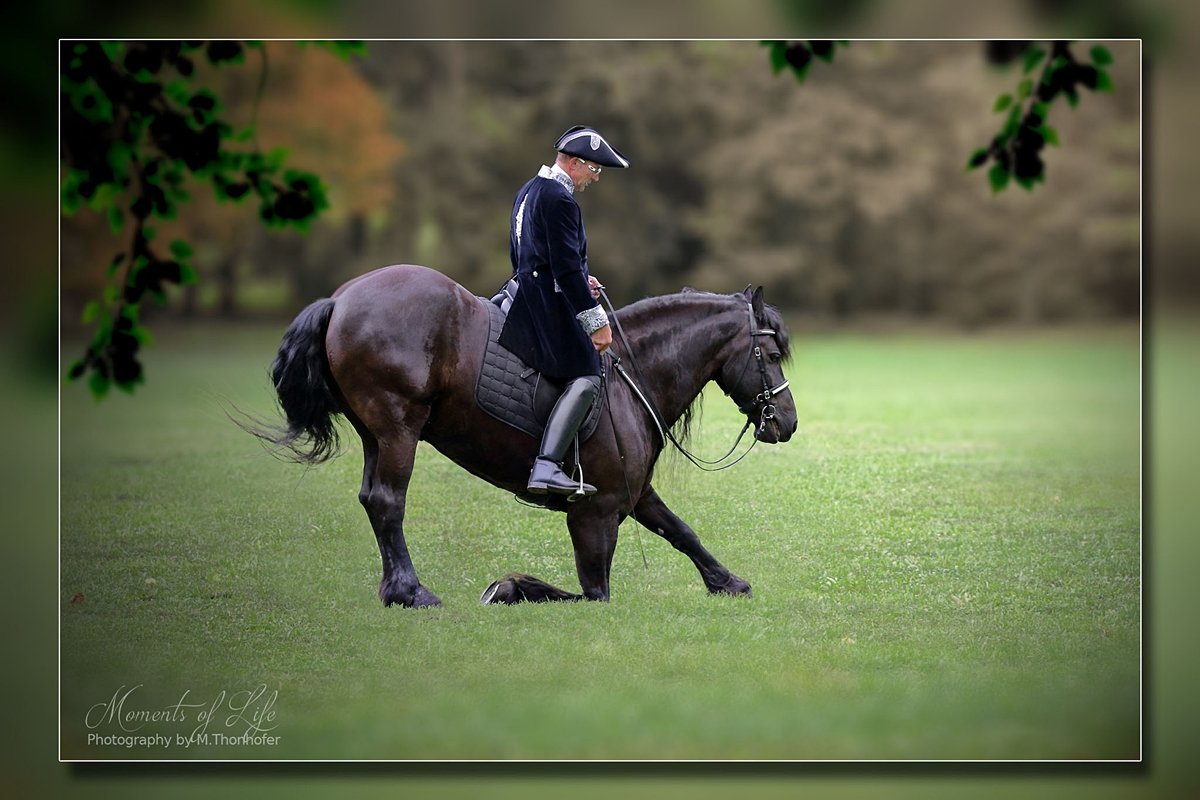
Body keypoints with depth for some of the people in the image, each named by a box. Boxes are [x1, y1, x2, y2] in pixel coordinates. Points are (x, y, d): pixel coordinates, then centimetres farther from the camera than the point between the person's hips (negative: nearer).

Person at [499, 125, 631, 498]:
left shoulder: (529, 191, 18)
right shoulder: (559, 200, -15)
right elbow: (567, 268, -20)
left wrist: (580, 279, 15)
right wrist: (597, 322, -19)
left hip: (524, 295, 11)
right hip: (547, 303, -11)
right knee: (585, 377, -18)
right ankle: (546, 466, -30)